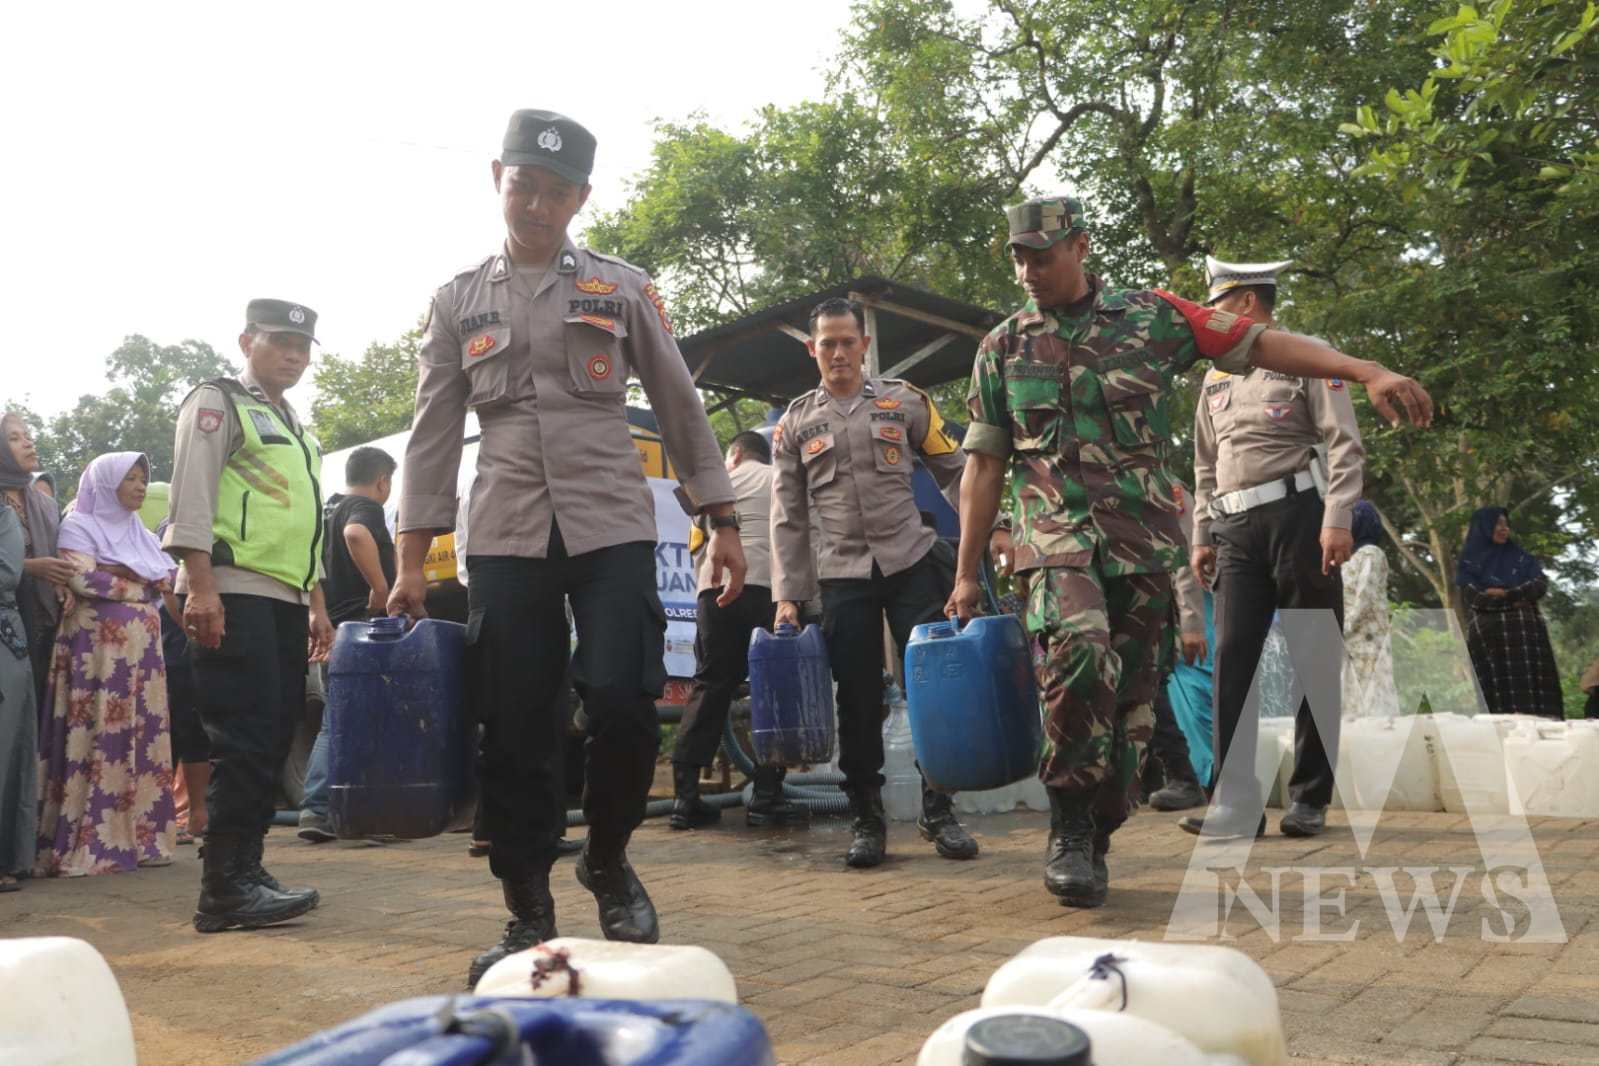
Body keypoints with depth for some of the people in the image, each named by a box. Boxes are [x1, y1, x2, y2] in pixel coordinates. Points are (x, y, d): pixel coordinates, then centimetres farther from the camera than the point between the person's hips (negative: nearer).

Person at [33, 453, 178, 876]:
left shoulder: (142, 535, 22)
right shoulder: (79, 526, 2)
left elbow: (172, 577, 11)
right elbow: (84, 579, -13)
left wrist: (118, 575, -5)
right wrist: (144, 584, -3)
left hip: (141, 647, 7)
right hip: (99, 646, -6)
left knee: (143, 737, 3)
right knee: (100, 741, -10)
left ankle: (137, 837, 6)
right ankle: (88, 844, -8)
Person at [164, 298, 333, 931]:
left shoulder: (296, 429, 26)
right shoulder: (217, 403, 1)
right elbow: (191, 498, -10)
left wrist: (317, 605, 21)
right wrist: (200, 587, -20)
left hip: (287, 599, 8)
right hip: (233, 594, -8)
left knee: (275, 736, 7)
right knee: (245, 738, -12)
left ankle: (245, 870, 14)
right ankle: (225, 889, -8)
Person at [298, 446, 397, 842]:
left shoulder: (327, 510, 19)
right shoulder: (366, 508, -8)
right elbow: (356, 534, -32)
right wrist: (381, 588, -27)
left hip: (331, 631, 8)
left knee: (334, 724, 11)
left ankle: (316, 808, 3)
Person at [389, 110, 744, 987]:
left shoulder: (622, 288, 8)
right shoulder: (459, 301, 11)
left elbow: (680, 406, 9)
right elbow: (433, 433, 9)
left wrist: (723, 522, 2)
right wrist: (411, 563, 3)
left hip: (612, 525, -1)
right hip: (507, 535, 1)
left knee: (623, 700, -12)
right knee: (515, 726, 0)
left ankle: (608, 860, 16)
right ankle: (528, 914, 15)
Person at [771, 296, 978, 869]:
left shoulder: (904, 401, 5)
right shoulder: (794, 423, 8)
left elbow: (956, 472, 8)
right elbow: (788, 518, 6)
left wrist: (992, 531, -1)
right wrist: (786, 596, -1)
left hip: (913, 562, 0)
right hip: (843, 575, 1)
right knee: (858, 699, 2)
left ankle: (939, 812, 13)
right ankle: (866, 819, 14)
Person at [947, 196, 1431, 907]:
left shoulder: (1149, 316, 7)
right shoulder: (1002, 348, 9)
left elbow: (1260, 343, 5)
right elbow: (984, 465, 8)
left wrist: (1366, 371, -7)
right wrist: (967, 572, 5)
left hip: (1145, 541, 1)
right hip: (1058, 533, -1)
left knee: (1129, 696, 2)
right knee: (1079, 650, -27)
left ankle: (1094, 844, 19)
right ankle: (1070, 829, -13)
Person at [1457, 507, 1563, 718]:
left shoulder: (1519, 556, 19)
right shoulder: (1469, 562, 8)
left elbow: (1541, 585, 2)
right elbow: (1475, 598, -6)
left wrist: (1503, 594, -10)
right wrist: (1518, 597, -4)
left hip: (1526, 632, 3)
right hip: (1490, 635, -3)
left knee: (1531, 682, -8)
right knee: (1498, 690, -12)